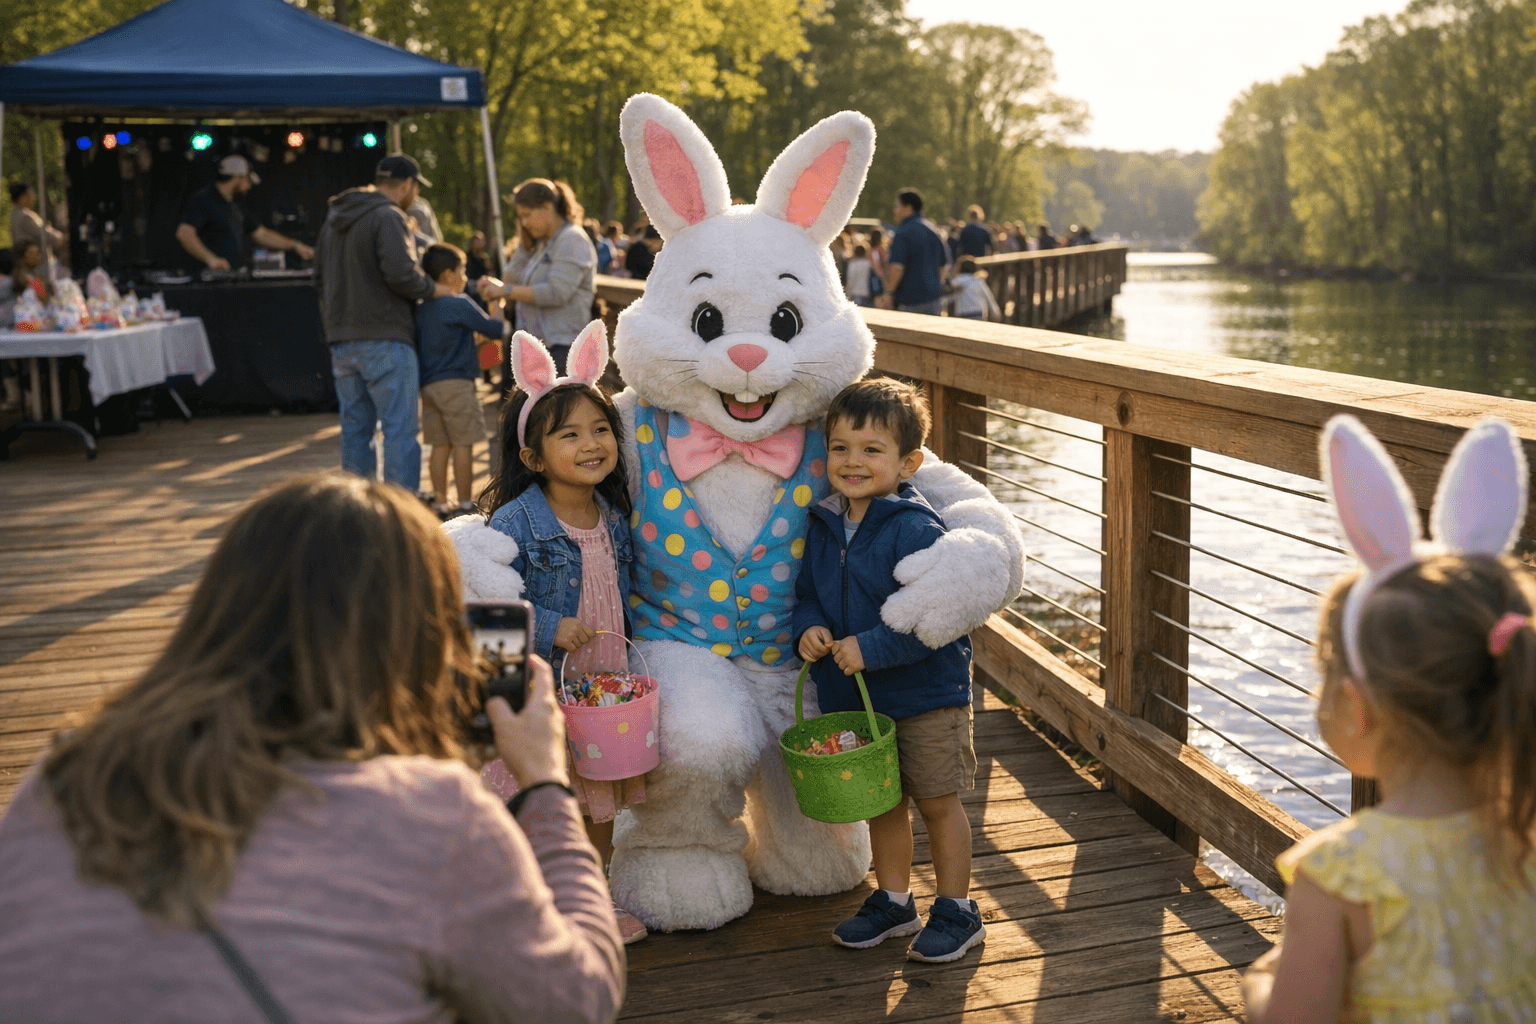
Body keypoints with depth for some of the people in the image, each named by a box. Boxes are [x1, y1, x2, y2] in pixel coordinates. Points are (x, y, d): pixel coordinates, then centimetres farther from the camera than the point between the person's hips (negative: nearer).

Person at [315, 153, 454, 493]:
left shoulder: (333, 219, 19)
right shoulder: (388, 217, -10)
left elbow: (320, 278, 23)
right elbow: (400, 273, -21)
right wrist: (432, 289, -5)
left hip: (341, 340, 8)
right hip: (384, 339, -8)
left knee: (355, 428, 12)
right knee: (399, 428, -5)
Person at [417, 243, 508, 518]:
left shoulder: (422, 309, 13)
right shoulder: (460, 304, -8)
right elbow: (496, 330, -3)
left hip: (428, 384, 7)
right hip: (456, 382, -7)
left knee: (440, 446, 9)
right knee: (463, 444, -2)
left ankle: (441, 502, 11)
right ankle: (465, 503, 0)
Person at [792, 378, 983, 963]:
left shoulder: (916, 530, -20)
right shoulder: (823, 526, 2)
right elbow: (807, 592, 14)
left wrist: (871, 648, -27)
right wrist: (807, 629, -7)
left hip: (927, 693, -6)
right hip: (855, 696, 6)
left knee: (936, 801, 6)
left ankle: (957, 910, 23)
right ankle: (893, 901, 34)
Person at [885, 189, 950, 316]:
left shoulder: (903, 233, -13)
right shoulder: (933, 230, 14)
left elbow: (897, 268, -23)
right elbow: (945, 265, 21)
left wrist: (888, 292, -10)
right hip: (935, 298, 8)